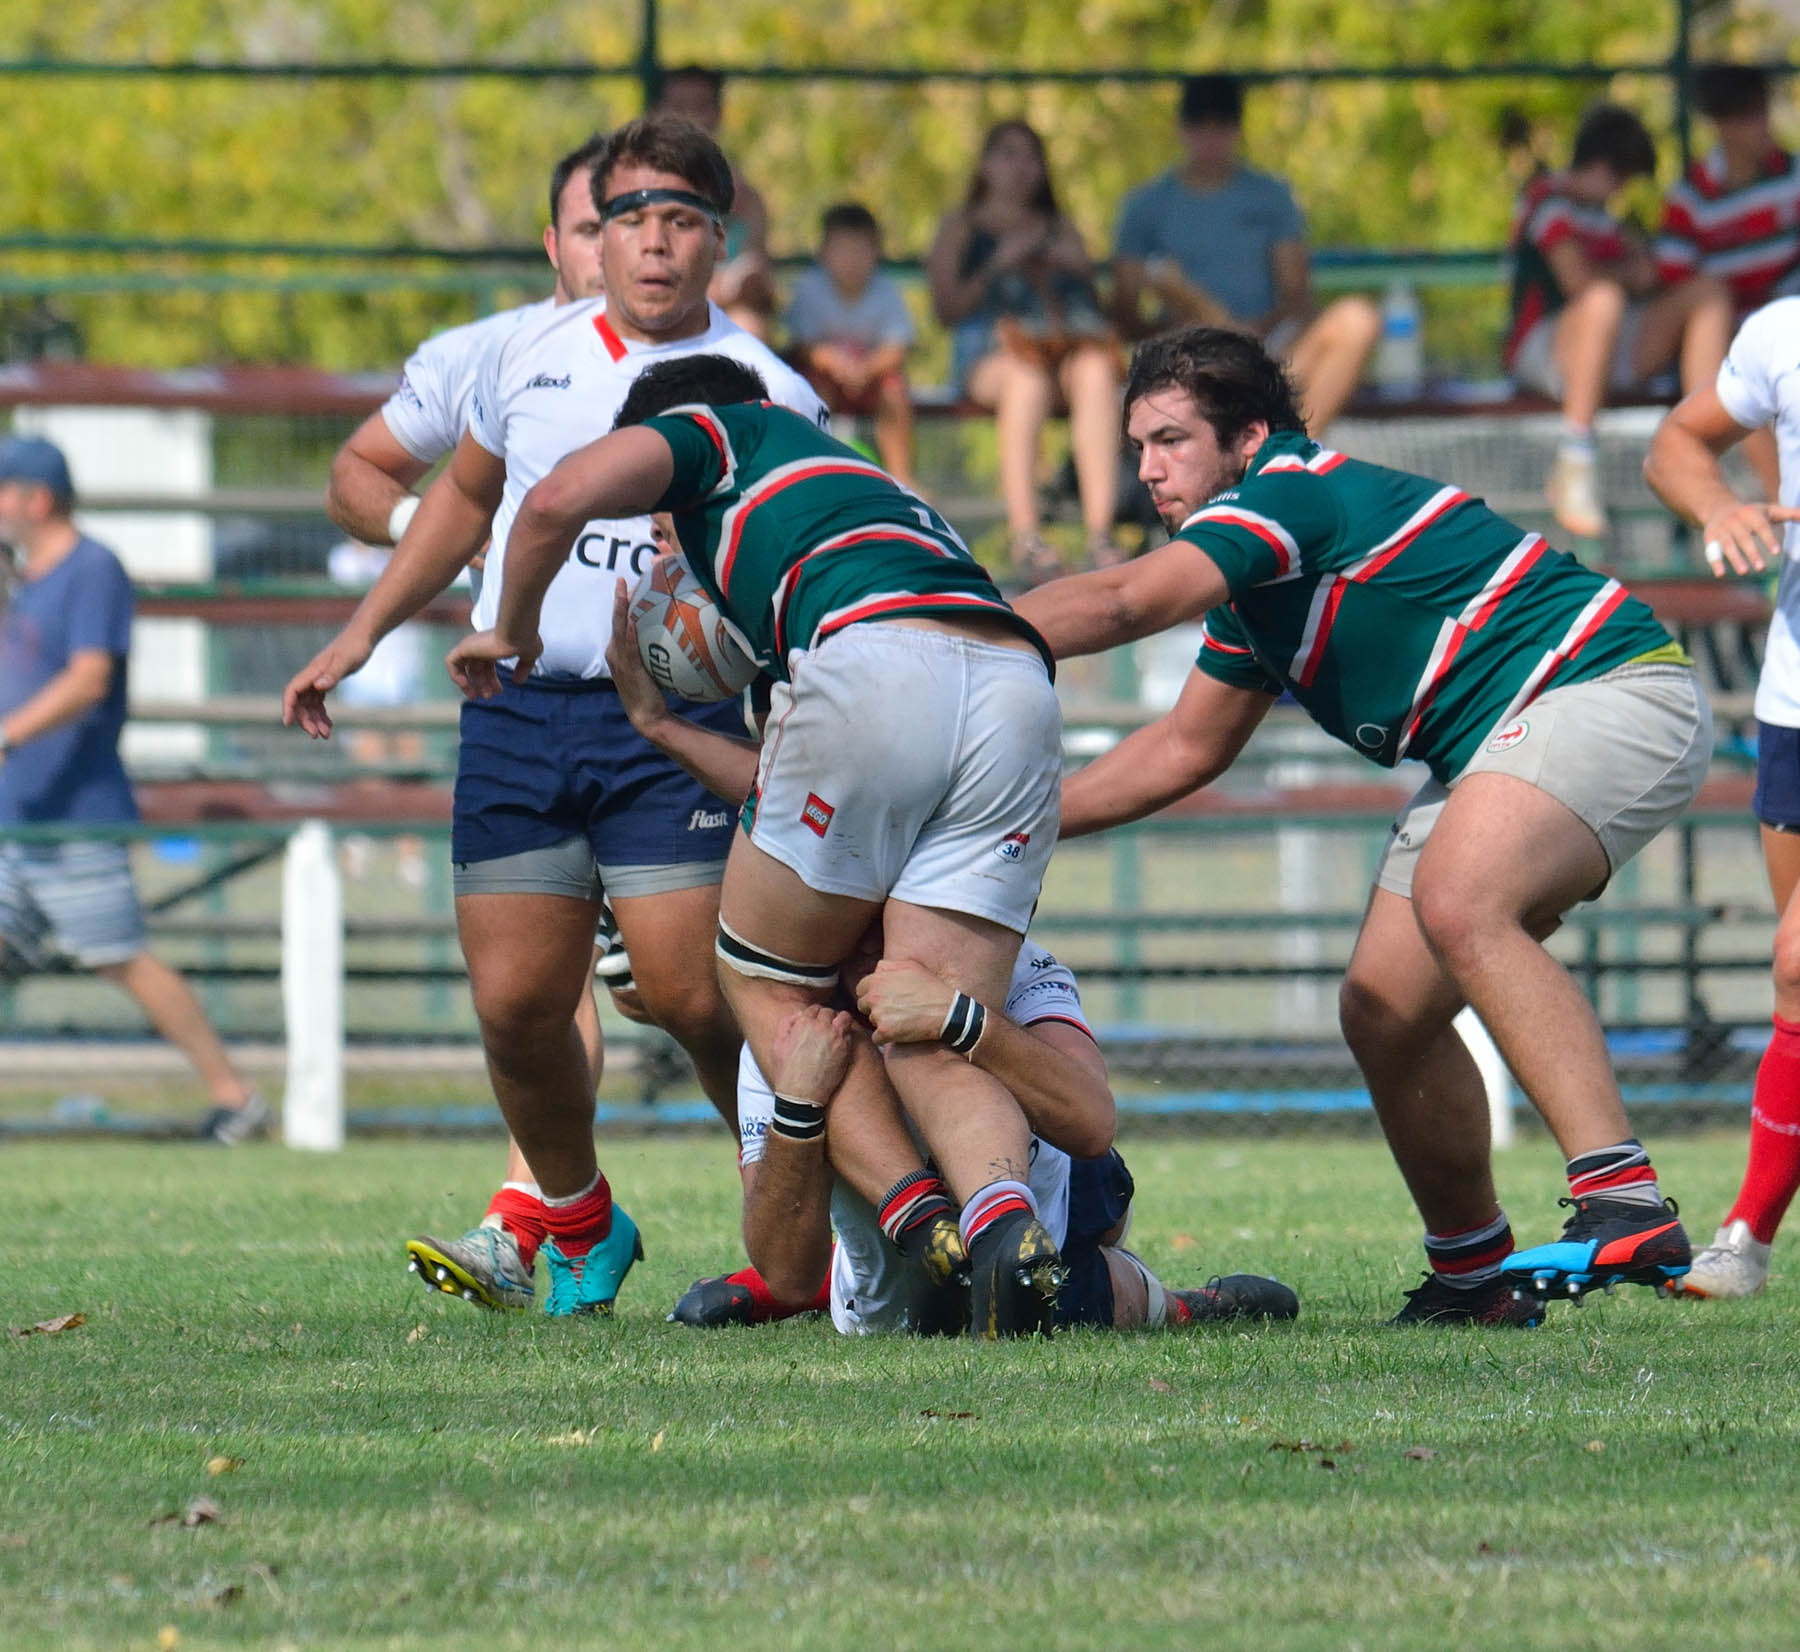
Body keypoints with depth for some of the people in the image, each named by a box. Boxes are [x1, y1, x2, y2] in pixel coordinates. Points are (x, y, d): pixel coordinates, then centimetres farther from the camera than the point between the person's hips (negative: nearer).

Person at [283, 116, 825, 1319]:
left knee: (691, 996, -13)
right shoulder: (529, 356, 11)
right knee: (515, 1000, -2)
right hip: (518, 712, 4)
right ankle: (580, 1227, 21)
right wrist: (363, 635, 23)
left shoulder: (766, 396, -1)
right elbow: (468, 496, 26)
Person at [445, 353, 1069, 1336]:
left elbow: (560, 499, 6)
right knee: (929, 1050, 5)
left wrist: (513, 632, 25)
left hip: (880, 662, -6)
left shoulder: (723, 432, 25)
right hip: (1022, 693, 6)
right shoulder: (878, 490, 43)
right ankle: (1002, 1221, -26)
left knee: (764, 978, 14)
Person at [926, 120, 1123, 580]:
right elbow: (947, 308, 10)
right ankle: (1024, 532, -54)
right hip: (988, 353, -2)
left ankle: (1100, 529, -51)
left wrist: (1074, 270, 4)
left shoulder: (1060, 229, 32)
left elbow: (1094, 306, 23)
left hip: (1068, 340, 2)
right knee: (1029, 377, -41)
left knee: (1096, 369, -37)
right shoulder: (961, 227, 24)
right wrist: (1000, 266, 0)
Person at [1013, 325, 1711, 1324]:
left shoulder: (1293, 494, -15)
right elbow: (1186, 748, 27)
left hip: (1610, 690, -10)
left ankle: (1626, 1205, -42)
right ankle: (1472, 1276, 15)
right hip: (1494, 748, 11)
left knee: (1457, 904, -35)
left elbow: (1117, 606, -28)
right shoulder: (1253, 577, 16)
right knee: (1382, 1012, 2)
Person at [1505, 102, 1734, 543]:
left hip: (1613, 350, 9)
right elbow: (1577, 281, -19)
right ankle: (1573, 469, -40)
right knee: (1604, 299, -41)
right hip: (1542, 351, -9)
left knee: (1709, 290, -2)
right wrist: (1630, 275, -1)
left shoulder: (1594, 209, 21)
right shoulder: (1551, 201, -9)